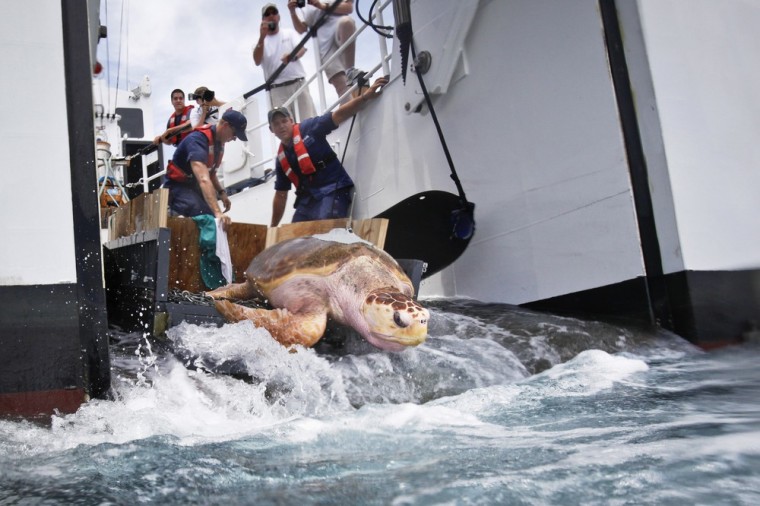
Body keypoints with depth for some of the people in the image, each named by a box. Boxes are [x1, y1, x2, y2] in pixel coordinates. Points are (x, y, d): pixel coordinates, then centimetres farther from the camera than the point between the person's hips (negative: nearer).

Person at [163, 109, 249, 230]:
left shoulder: (219, 141, 1)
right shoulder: (198, 139, -28)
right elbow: (203, 179, -43)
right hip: (178, 187, -9)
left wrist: (221, 192, -1)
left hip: (195, 188, 9)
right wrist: (217, 212, -54)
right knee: (202, 218, -30)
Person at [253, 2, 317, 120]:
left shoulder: (290, 33, 15)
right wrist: (262, 38, -19)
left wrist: (293, 56, -28)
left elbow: (302, 49, -3)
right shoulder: (260, 42, 13)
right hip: (277, 89, 0)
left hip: (298, 83, 1)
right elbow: (257, 61, -6)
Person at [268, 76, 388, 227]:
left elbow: (339, 115, -10)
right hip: (307, 197, 7)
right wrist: (273, 227, 20)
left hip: (333, 190, -7)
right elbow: (281, 195, 20)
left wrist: (364, 97, -23)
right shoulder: (281, 159, 14)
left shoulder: (308, 128, -2)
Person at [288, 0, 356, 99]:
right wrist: (293, 12, 3)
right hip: (325, 45, 2)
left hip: (342, 34, -2)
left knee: (346, 21, -38)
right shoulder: (308, 9, 30)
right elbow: (301, 29, 20)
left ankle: (350, 71, -30)